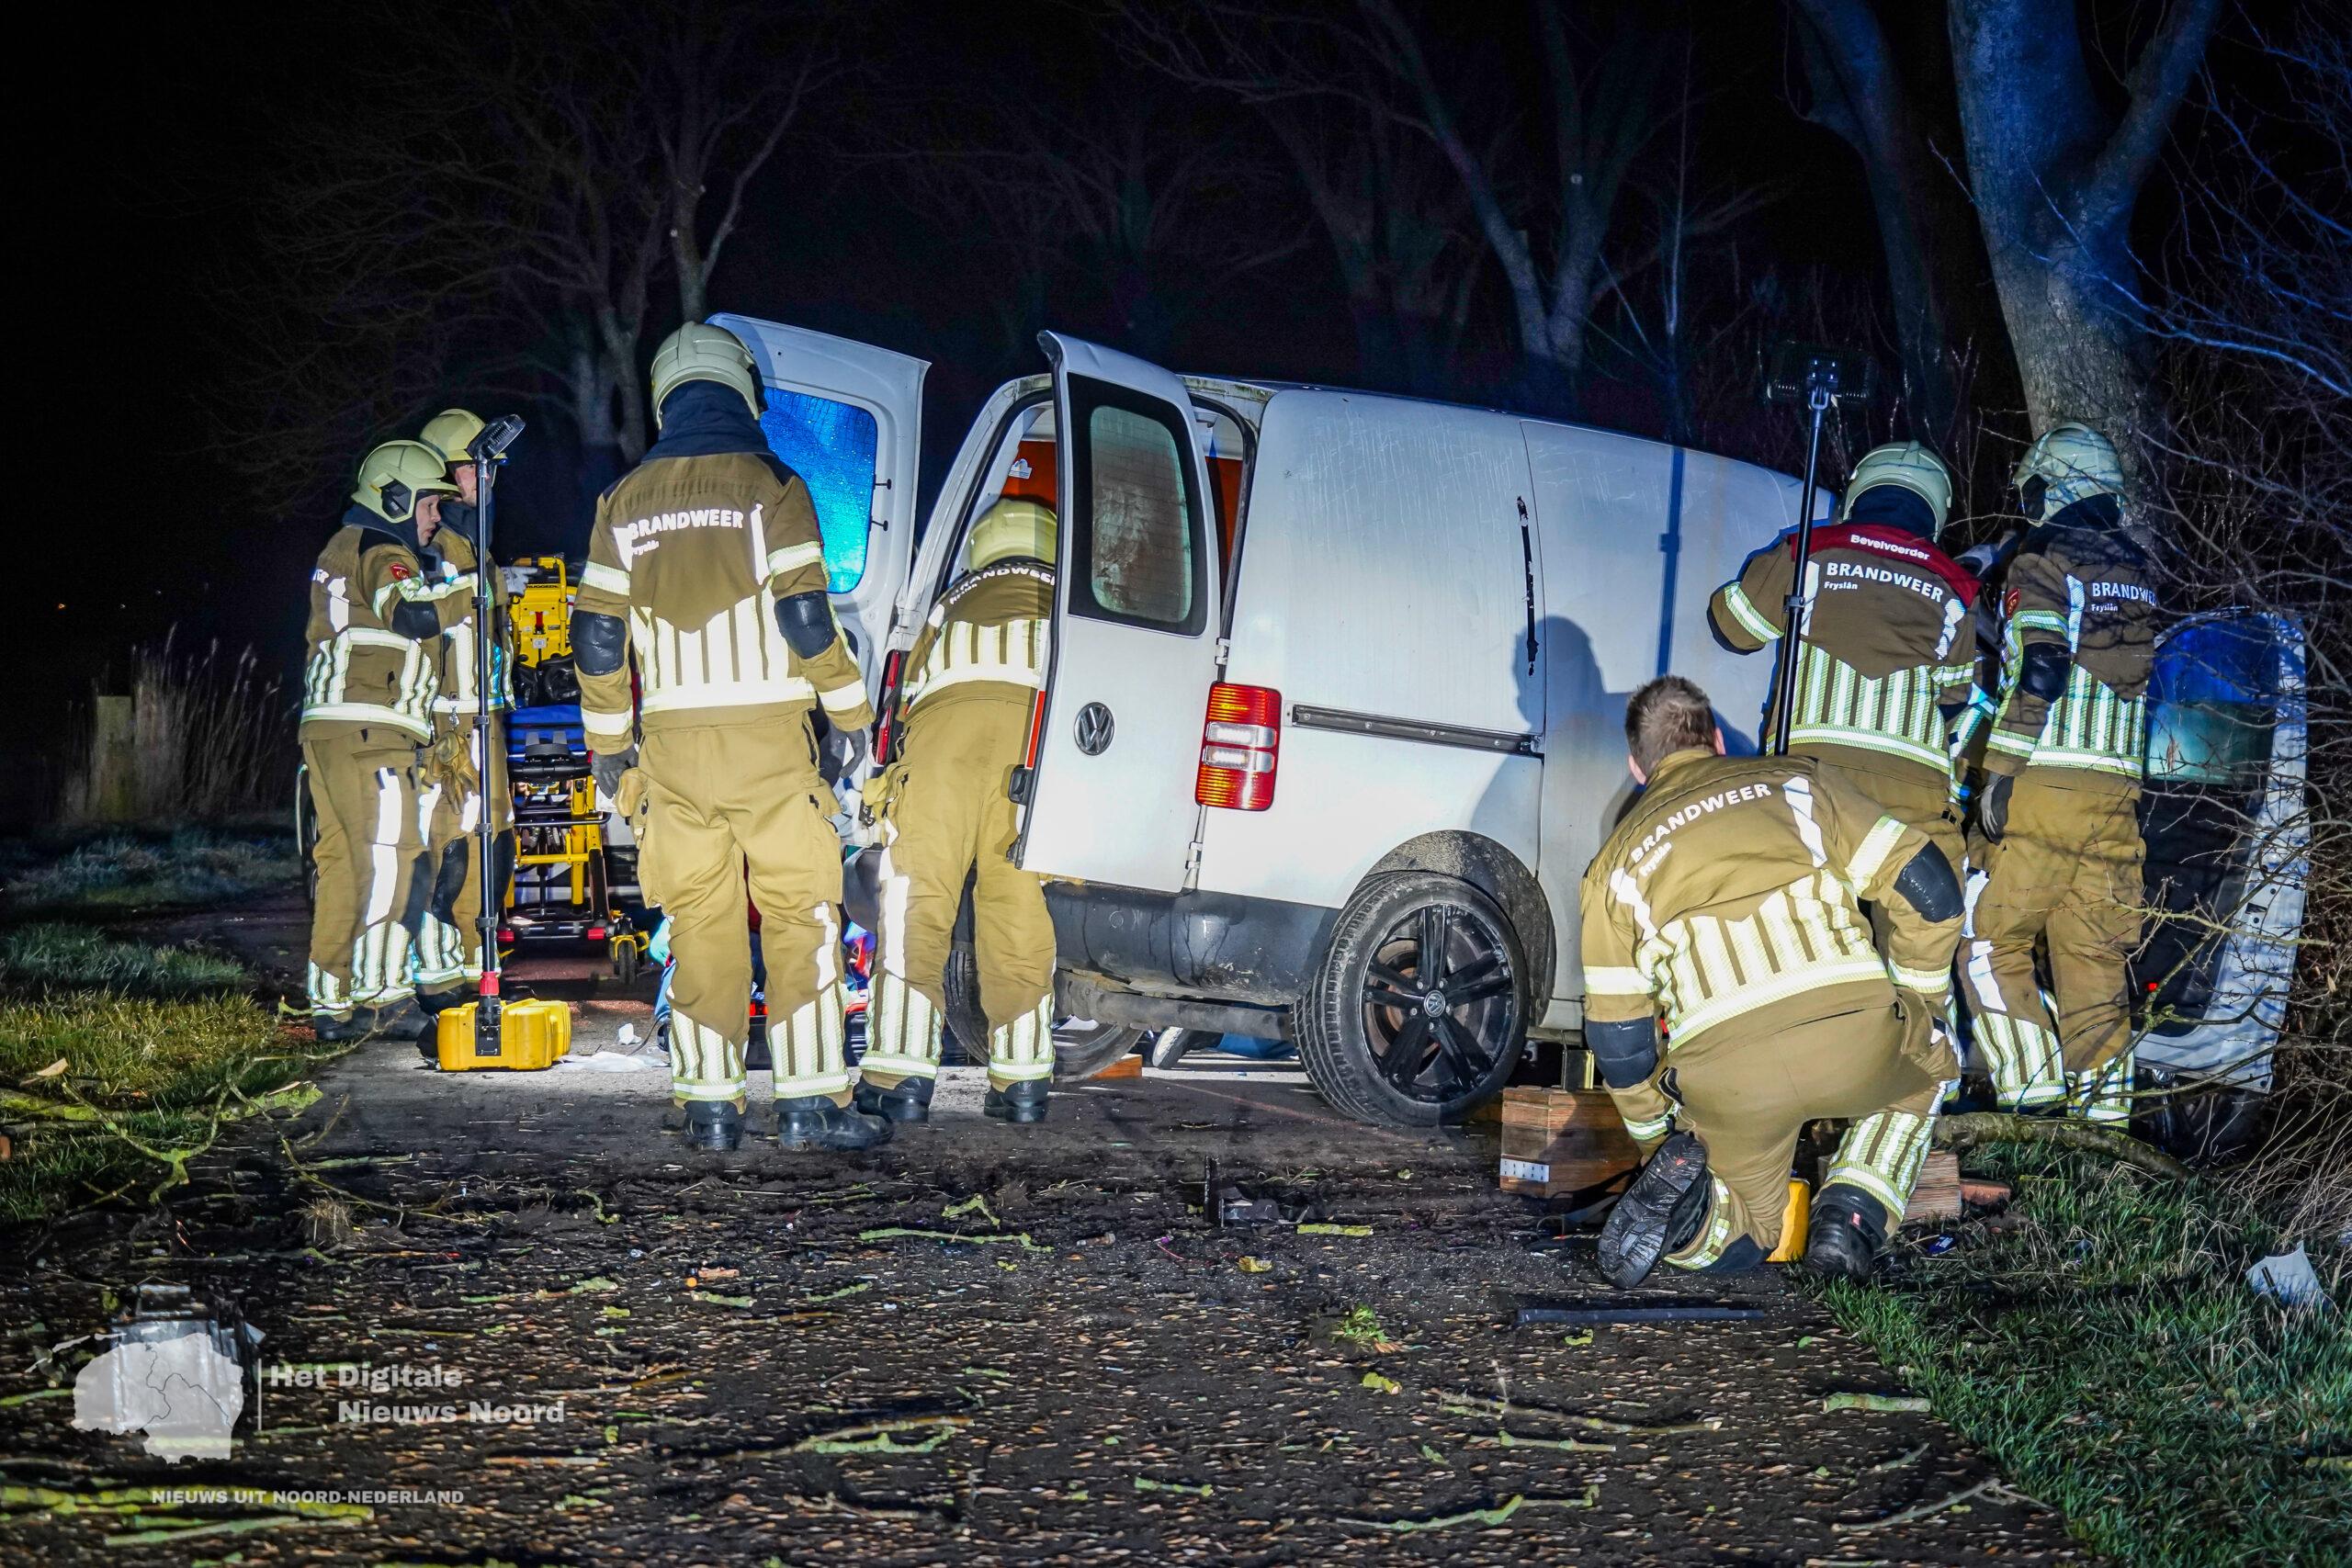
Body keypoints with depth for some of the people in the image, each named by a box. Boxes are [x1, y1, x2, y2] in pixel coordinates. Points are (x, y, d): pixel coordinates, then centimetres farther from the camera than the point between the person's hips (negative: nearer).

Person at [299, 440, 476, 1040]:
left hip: (326, 728, 10)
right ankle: (379, 994, -17)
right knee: (391, 862, -12)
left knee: (342, 865, 10)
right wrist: (470, 584, -14)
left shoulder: (340, 551, 26)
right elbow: (413, 612, -25)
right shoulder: (382, 553, -6)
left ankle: (330, 1002, 10)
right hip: (368, 733, -10)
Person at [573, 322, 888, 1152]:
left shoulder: (626, 498, 9)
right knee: (799, 914, 1)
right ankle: (808, 1102, -3)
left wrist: (608, 740, 19)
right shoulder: (769, 483, -3)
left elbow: (596, 636, 8)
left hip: (673, 741, 4)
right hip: (767, 735, -3)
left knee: (700, 923, 9)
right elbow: (806, 617, -9)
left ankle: (709, 1104, 9)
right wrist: (850, 713, 2)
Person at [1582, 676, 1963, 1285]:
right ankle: (1854, 1219, 12)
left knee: (1742, 1233, 26)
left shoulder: (1618, 860, 22)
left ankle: (1679, 1179, -7)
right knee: (1928, 1062, 35)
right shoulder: (1797, 781, 21)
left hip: (1724, 1077, 1)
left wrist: (1657, 1140, 32)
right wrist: (1917, 1004, 27)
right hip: (1853, 1033, -1)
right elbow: (1929, 888, 12)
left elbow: (1617, 1037, 18)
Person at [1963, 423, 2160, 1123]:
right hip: (2116, 788, 6)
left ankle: (2031, 1079, -9)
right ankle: (2103, 1099, 6)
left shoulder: (2043, 560, -3)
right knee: (2094, 951, 8)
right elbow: (2146, 676, 17)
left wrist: (2001, 771, -14)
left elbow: (2039, 672, -14)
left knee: (1990, 937, 1)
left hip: (2042, 782, -6)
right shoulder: (2138, 574, 17)